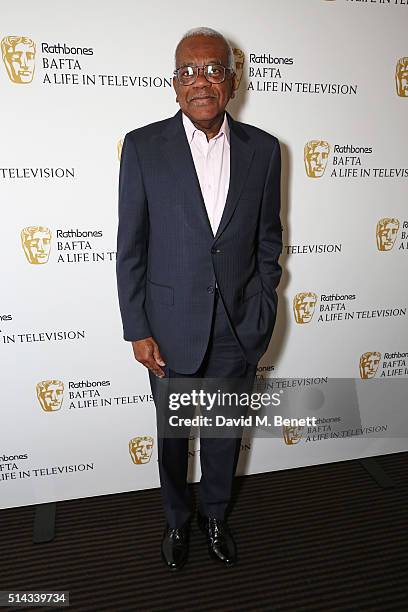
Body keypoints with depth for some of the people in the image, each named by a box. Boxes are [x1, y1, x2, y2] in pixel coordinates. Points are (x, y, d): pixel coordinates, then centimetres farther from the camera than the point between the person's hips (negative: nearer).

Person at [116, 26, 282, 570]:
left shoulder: (263, 149, 0)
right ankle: (178, 519, 44)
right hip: (172, 326, -1)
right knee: (173, 434, 17)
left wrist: (263, 312, 2)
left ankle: (216, 514, 46)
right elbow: (131, 248, -5)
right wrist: (138, 331, -7)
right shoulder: (143, 146, -6)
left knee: (226, 431, 18)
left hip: (239, 326, 2)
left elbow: (268, 238, 7)